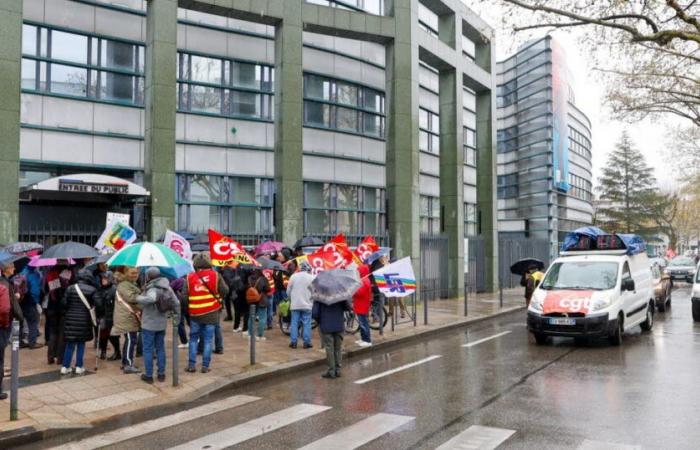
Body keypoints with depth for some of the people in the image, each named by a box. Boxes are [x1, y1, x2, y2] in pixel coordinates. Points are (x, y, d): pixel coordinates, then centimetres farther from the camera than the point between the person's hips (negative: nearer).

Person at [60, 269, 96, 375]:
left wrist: (66, 314, 14)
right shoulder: (92, 290, -7)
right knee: (81, 344, 9)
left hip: (70, 319, 2)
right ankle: (79, 367, 11)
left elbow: (63, 303, -1)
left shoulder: (70, 288, 0)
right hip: (84, 320, -2)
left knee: (70, 344, 11)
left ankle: (65, 367, 11)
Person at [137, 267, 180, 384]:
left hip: (149, 325, -6)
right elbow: (176, 303, 4)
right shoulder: (167, 287, 3)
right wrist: (177, 317, 13)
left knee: (148, 350, 5)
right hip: (162, 324, 6)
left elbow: (151, 298, -41)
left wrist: (139, 298, -25)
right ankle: (161, 374, 19)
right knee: (160, 348, 15)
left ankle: (149, 376, 10)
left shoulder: (152, 288, -19)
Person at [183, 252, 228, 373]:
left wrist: (187, 309, 15)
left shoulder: (190, 277, -4)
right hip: (211, 313, -1)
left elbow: (185, 297, -3)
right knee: (208, 340, 6)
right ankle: (205, 366, 7)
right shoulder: (215, 275, -7)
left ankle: (191, 365, 14)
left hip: (195, 314, 1)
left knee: (193, 339, 14)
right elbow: (225, 291, -3)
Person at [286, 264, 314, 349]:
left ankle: (293, 342, 7)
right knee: (306, 324, 3)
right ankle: (306, 342, 4)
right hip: (307, 304, -2)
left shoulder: (293, 276, 1)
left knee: (294, 323, 6)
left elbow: (288, 291, 5)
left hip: (295, 304, 2)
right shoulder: (312, 278, -4)